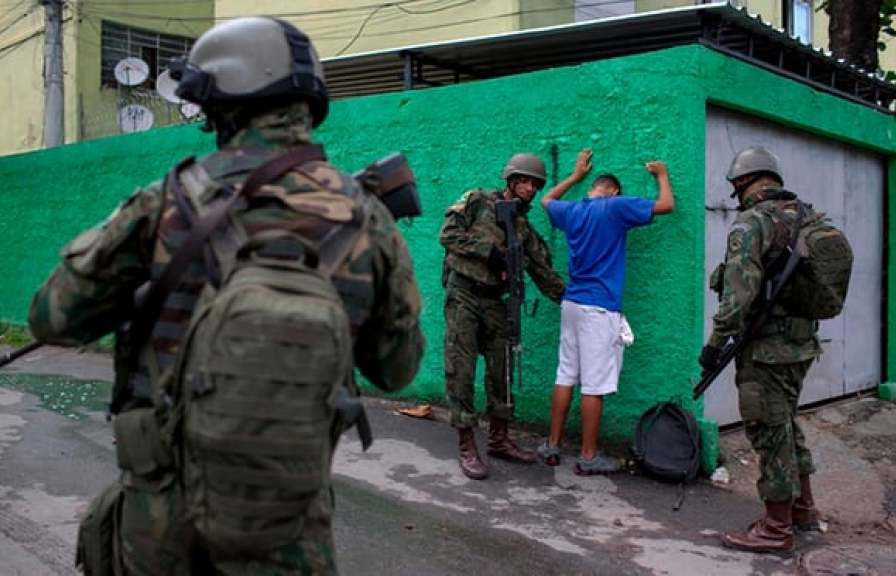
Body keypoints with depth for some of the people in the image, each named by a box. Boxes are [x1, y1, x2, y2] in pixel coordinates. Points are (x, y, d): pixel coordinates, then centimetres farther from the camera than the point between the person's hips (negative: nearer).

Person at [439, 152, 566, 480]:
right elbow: (447, 234, -9)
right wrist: (488, 249, -15)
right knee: (461, 371, -5)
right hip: (463, 296, -5)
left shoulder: (524, 229, 13)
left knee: (500, 370, 8)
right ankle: (466, 447, 1)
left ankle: (498, 440, 21)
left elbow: (543, 273, 13)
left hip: (493, 301, 6)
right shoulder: (477, 201, 0)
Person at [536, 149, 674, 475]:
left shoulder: (572, 211, 12)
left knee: (565, 378, 11)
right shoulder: (615, 207, -5)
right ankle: (588, 457, 3)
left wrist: (576, 175, 41)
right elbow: (667, 205, -3)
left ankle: (552, 446, 17)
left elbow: (547, 201, 36)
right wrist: (662, 174, 15)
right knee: (594, 386, -2)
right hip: (600, 309, -7)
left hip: (571, 304, 7)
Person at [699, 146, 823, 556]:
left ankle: (777, 529, 11)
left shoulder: (752, 222, -16)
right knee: (786, 424, 22)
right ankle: (803, 508, 33)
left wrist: (716, 342, -19)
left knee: (770, 432, 1)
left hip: (767, 349, -8)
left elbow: (740, 291, -25)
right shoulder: (806, 218, 9)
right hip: (801, 343, 8)